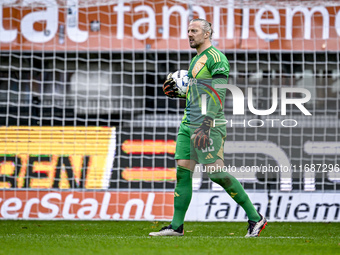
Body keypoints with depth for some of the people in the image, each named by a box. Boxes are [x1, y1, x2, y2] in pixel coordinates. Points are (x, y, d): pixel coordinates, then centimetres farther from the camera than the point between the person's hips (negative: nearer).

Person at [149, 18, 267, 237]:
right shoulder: (195, 60, 20)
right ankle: (176, 226, 6)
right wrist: (177, 92, 15)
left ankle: (255, 218, -3)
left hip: (209, 124, -9)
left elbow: (218, 94, -18)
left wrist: (206, 126, -24)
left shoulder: (216, 58, -10)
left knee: (217, 173, -11)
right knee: (183, 171, 4)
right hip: (189, 124, 9)